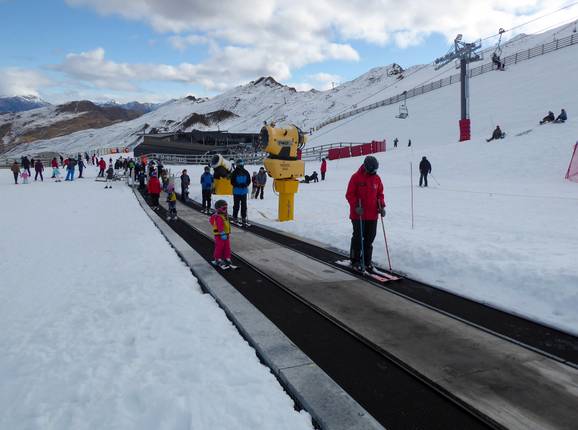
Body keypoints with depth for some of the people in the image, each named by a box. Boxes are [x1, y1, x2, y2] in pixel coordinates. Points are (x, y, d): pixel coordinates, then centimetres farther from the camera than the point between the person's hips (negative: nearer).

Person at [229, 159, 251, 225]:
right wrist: (237, 185, -12)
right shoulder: (234, 173, -3)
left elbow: (249, 181, 11)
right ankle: (235, 217, 9)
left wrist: (245, 185, -2)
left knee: (244, 205, 5)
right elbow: (232, 182, -4)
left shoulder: (246, 172, 5)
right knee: (236, 205, 1)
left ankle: (244, 217, 10)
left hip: (244, 191, 3)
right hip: (236, 191, -3)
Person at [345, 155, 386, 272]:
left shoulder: (377, 178, 8)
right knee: (358, 238, 1)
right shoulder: (356, 177, -7)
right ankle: (355, 261, 14)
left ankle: (367, 261, 21)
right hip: (358, 214, -5)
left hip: (372, 215, 5)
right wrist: (356, 206, -19)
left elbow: (380, 194, 15)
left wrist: (381, 206, 1)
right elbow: (349, 194, -7)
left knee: (370, 238, 9)